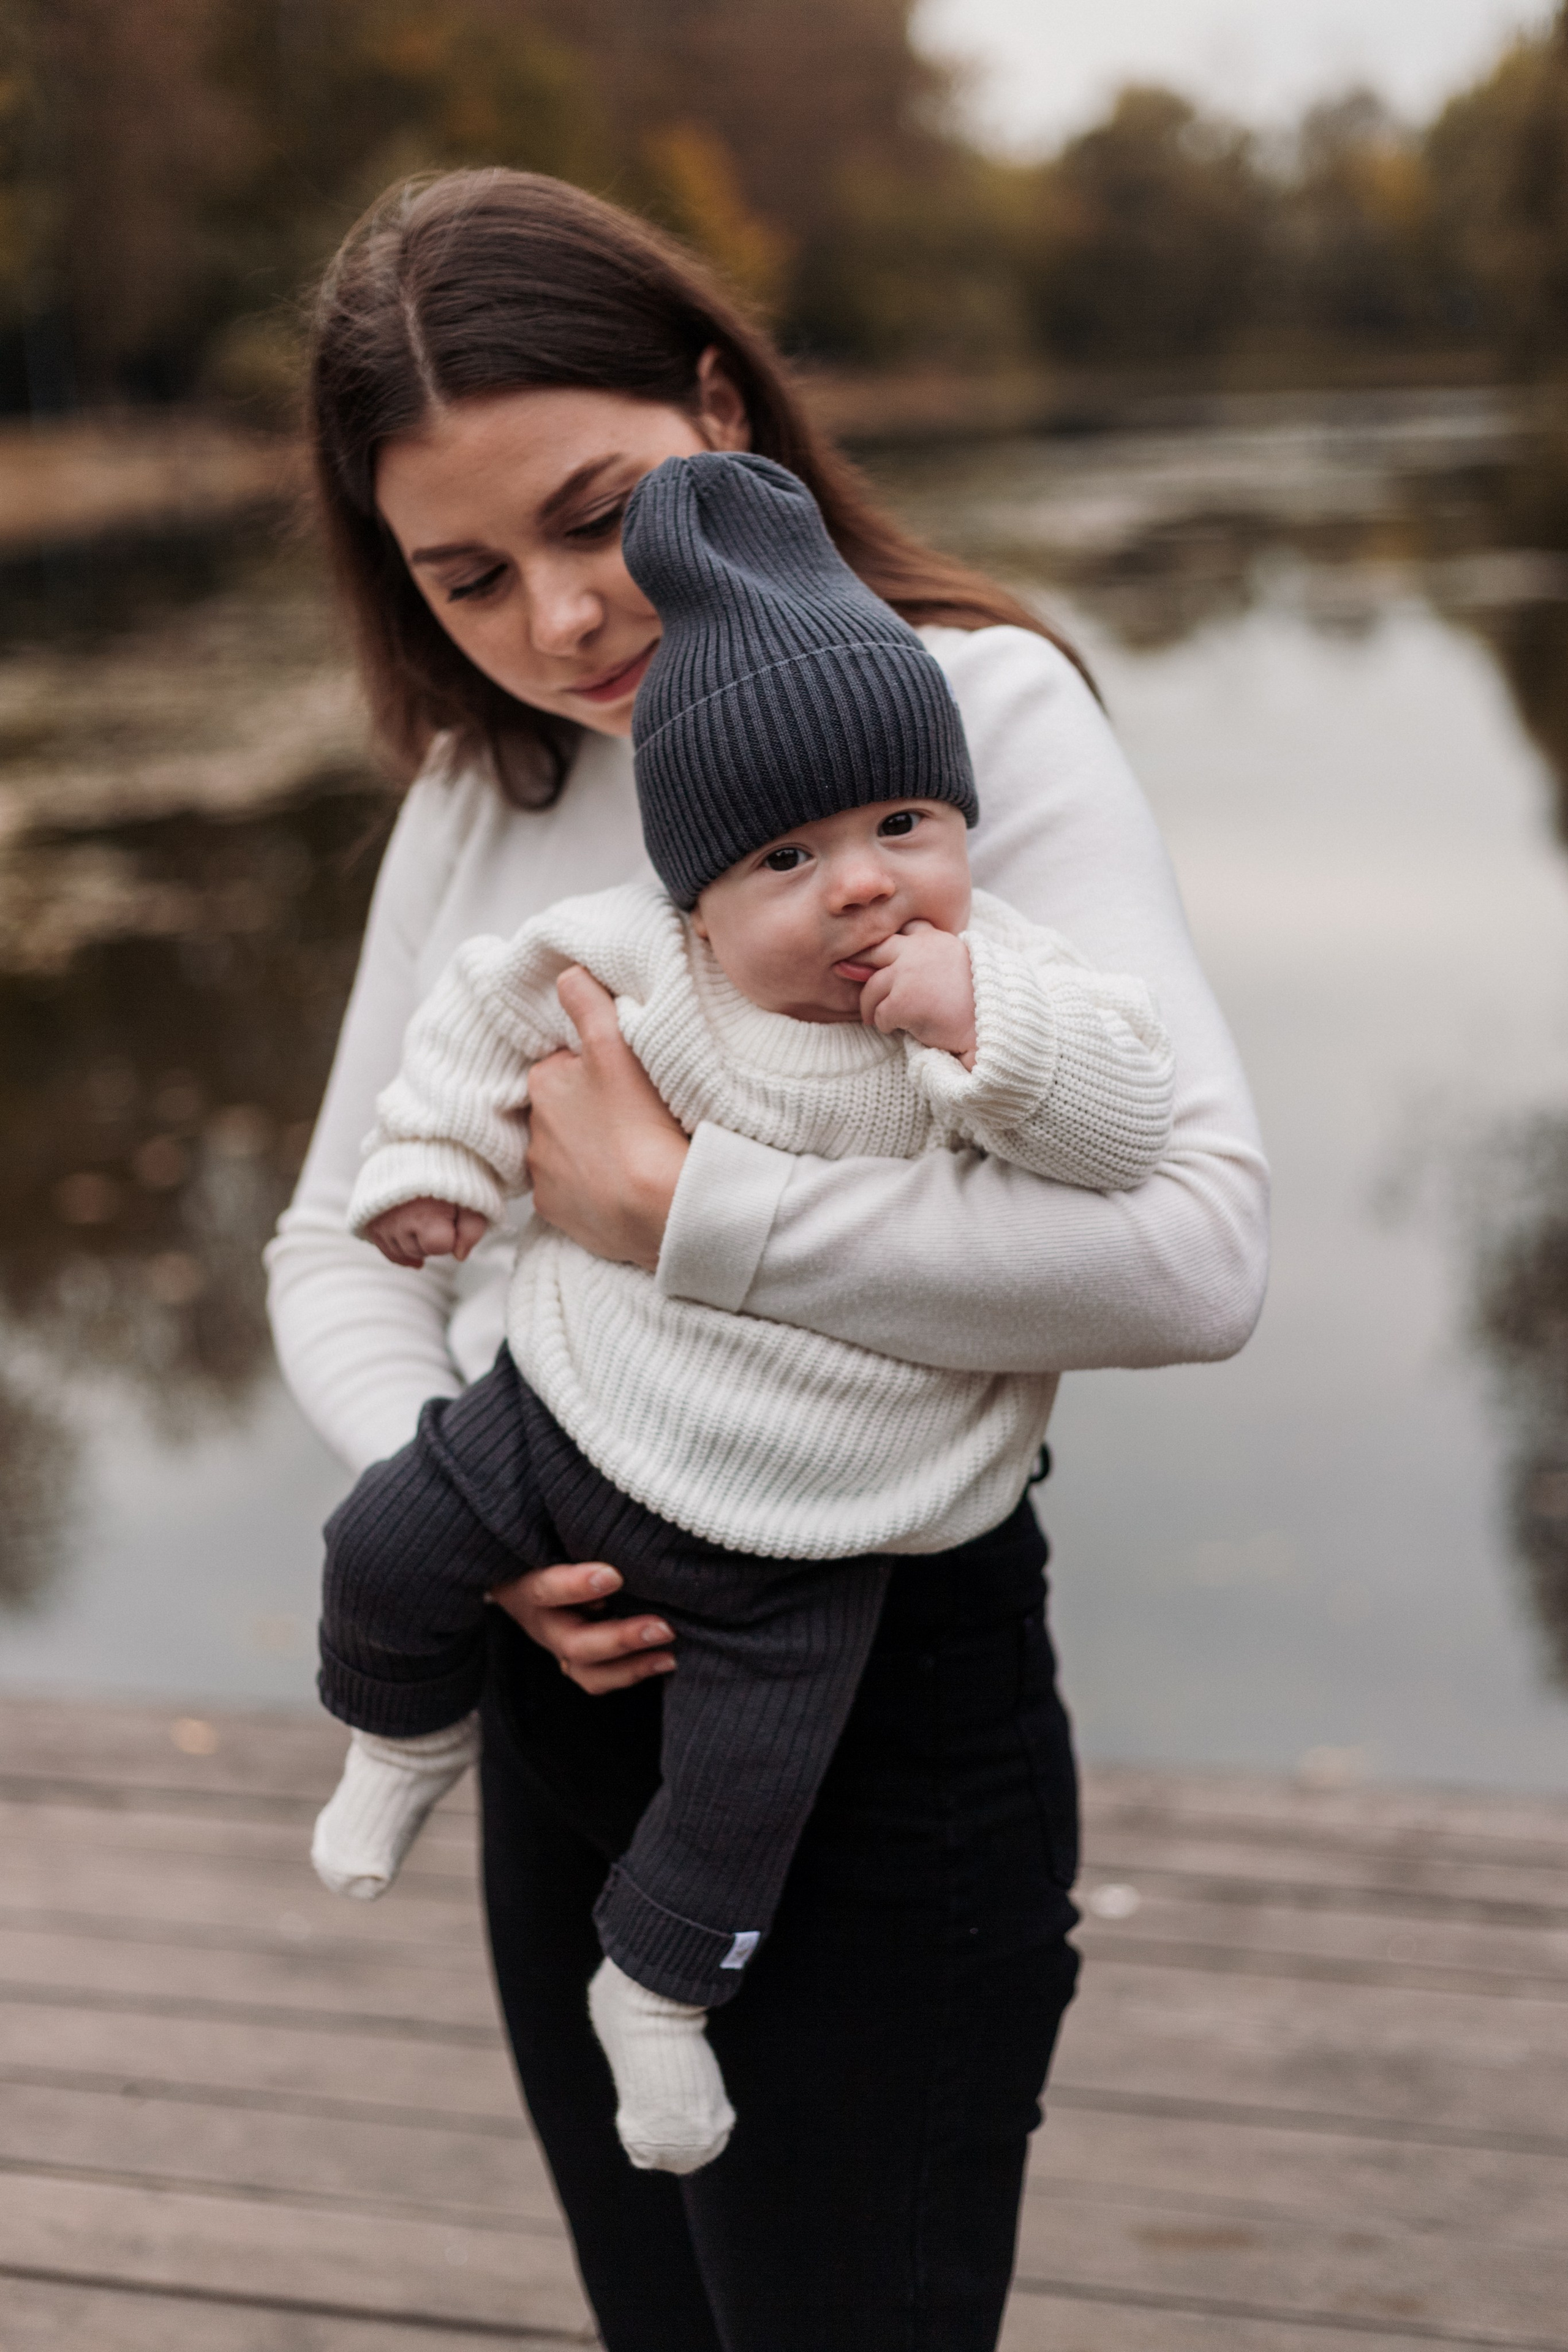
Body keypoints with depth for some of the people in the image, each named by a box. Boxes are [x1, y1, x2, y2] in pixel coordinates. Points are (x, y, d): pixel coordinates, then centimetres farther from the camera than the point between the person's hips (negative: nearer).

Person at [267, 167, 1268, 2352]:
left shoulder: (975, 704, -12)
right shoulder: (476, 793, 7)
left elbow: (1193, 1245, -25)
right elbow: (340, 1242, 9)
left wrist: (672, 1207, -24)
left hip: (892, 1707, -6)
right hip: (564, 1696, 6)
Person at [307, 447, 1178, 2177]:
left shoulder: (999, 982, -15)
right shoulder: (638, 965, -12)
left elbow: (1128, 1127, -25)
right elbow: (497, 1007, 6)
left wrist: (983, 1024, -37)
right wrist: (434, 1156, 4)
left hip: (801, 1543, -2)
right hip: (572, 1425, 2)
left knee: (753, 1770, 4)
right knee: (389, 1547, 10)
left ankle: (657, 1987, 33)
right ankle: (406, 1735, 43)